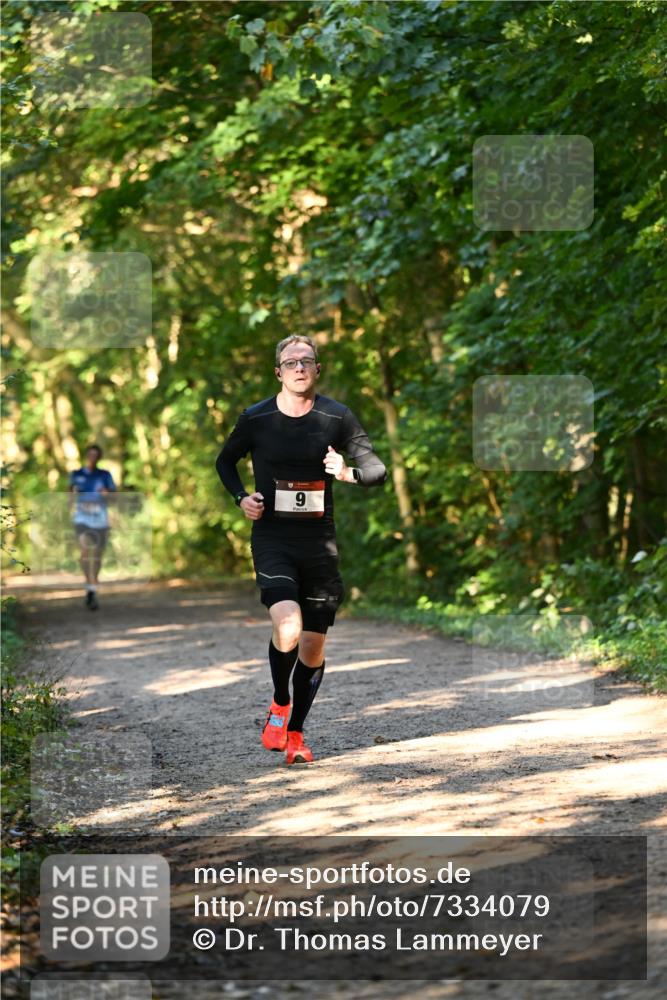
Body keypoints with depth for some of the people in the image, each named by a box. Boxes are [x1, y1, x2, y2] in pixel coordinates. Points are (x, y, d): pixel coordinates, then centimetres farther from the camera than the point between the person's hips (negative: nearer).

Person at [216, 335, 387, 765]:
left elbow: (377, 469, 4)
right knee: (287, 628, -23)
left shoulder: (337, 417, 0)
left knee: (313, 646, 6)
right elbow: (225, 461, 17)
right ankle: (279, 705, 6)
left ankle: (295, 733, 25)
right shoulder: (256, 418, 0)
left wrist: (348, 473, -17)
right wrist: (241, 497, -1)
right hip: (272, 538, -2)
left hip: (320, 540, 2)